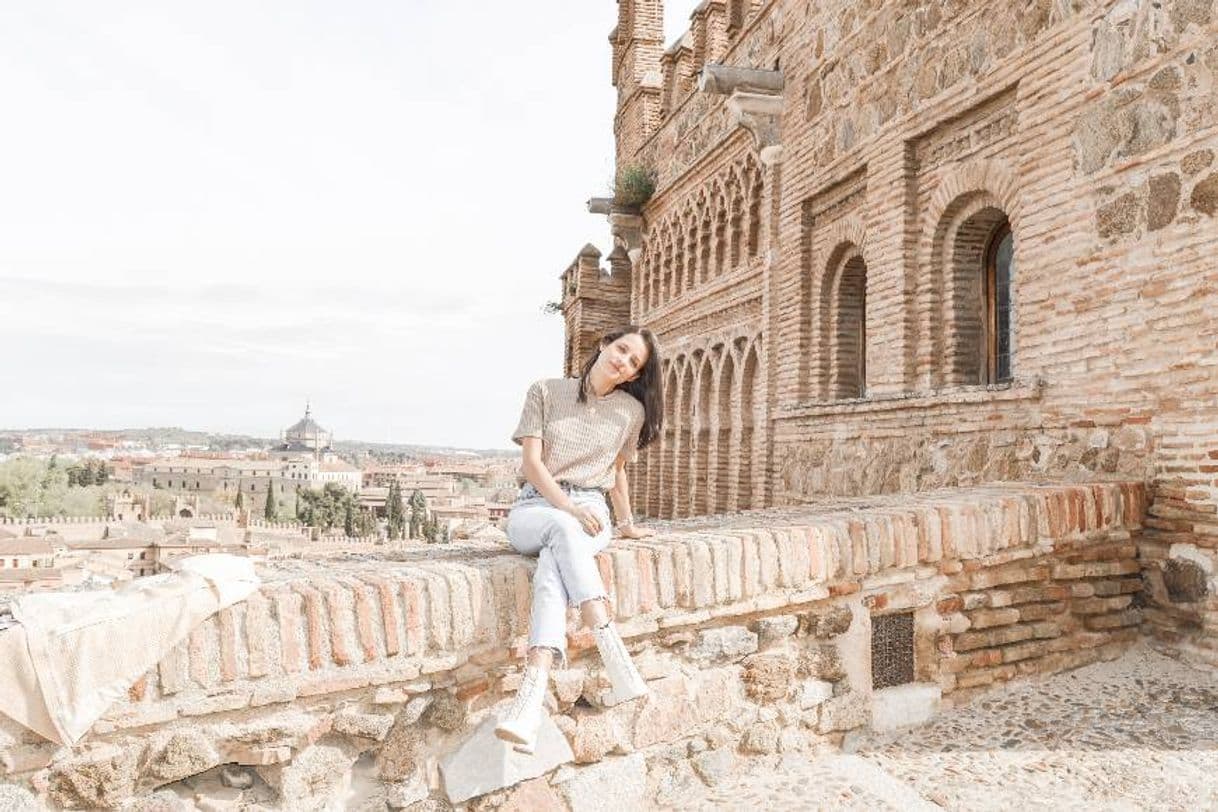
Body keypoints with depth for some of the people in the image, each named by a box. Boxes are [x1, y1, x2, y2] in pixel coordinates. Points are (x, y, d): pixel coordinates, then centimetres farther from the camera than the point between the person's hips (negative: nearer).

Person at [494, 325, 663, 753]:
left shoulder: (631, 410, 11)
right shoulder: (545, 392, 6)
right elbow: (533, 462, -4)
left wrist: (627, 523, 30)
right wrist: (568, 508, -18)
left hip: (590, 511, 1)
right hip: (534, 508, -1)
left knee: (552, 564, -36)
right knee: (563, 530, -39)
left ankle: (530, 699, -53)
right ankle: (616, 660, -50)